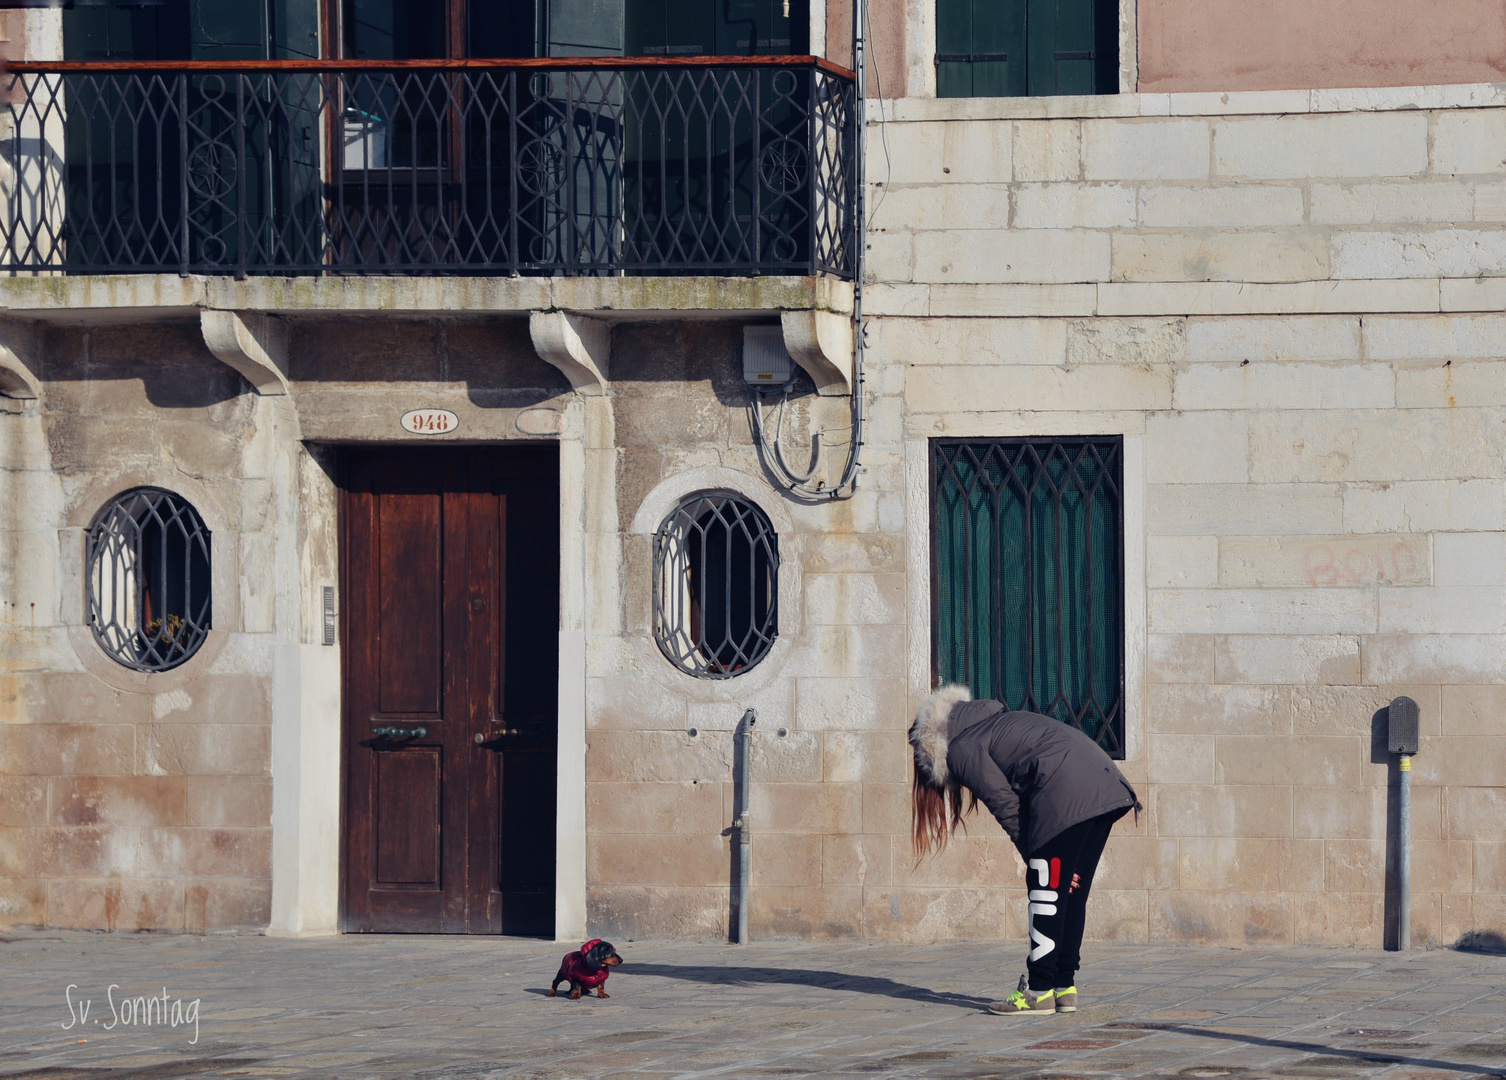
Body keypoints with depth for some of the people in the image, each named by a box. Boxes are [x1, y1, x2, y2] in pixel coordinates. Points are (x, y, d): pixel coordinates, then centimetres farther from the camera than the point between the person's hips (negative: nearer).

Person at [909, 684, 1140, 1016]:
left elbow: (1007, 807, -2)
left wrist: (1036, 861, 1)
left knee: (1046, 892, -3)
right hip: (1106, 785, 9)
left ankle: (1039, 991, -2)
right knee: (1071, 894, 13)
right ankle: (1064, 986, 15)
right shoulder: (989, 724, 31)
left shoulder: (960, 750, 5)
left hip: (1066, 789, -9)